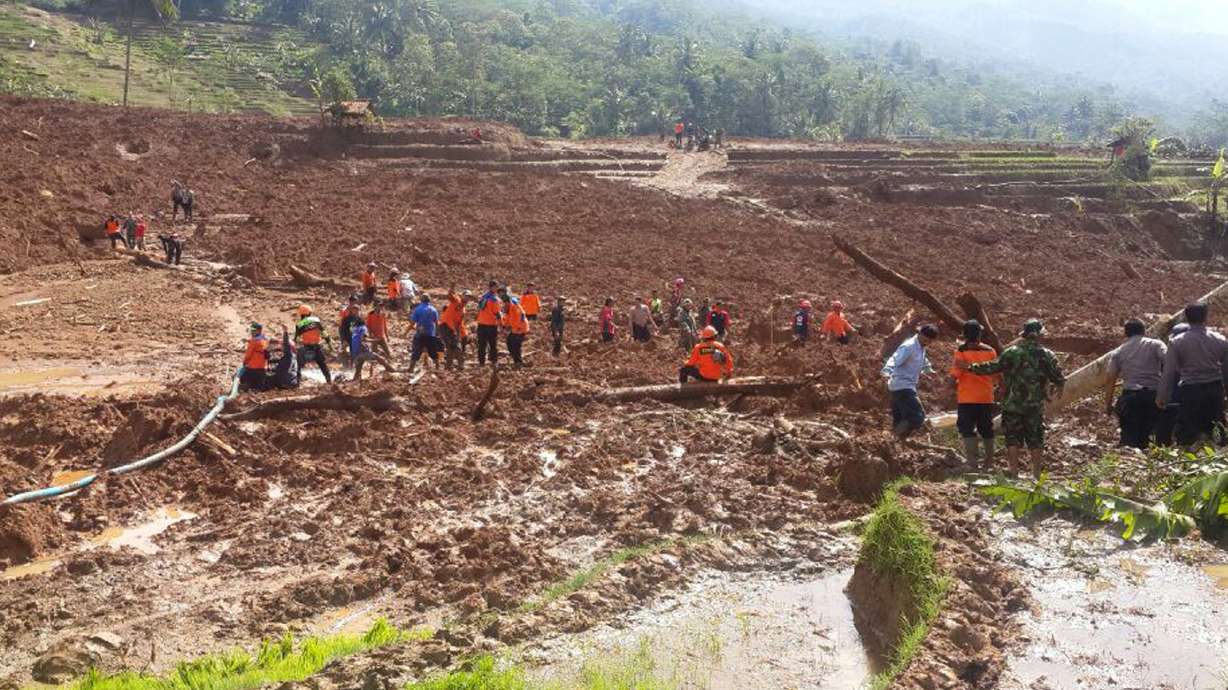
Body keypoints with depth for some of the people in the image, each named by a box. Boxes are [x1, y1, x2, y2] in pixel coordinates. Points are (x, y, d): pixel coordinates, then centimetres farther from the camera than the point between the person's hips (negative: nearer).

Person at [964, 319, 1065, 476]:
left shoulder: (1012, 353, -6)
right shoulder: (1047, 356, -1)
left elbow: (993, 367, -13)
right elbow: (1060, 381, 2)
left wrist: (970, 367, -5)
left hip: (1012, 406, -1)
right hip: (1036, 407, 1)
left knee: (1013, 441, 4)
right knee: (1036, 442, 10)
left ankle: (1013, 473, 2)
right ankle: (1037, 474, 12)